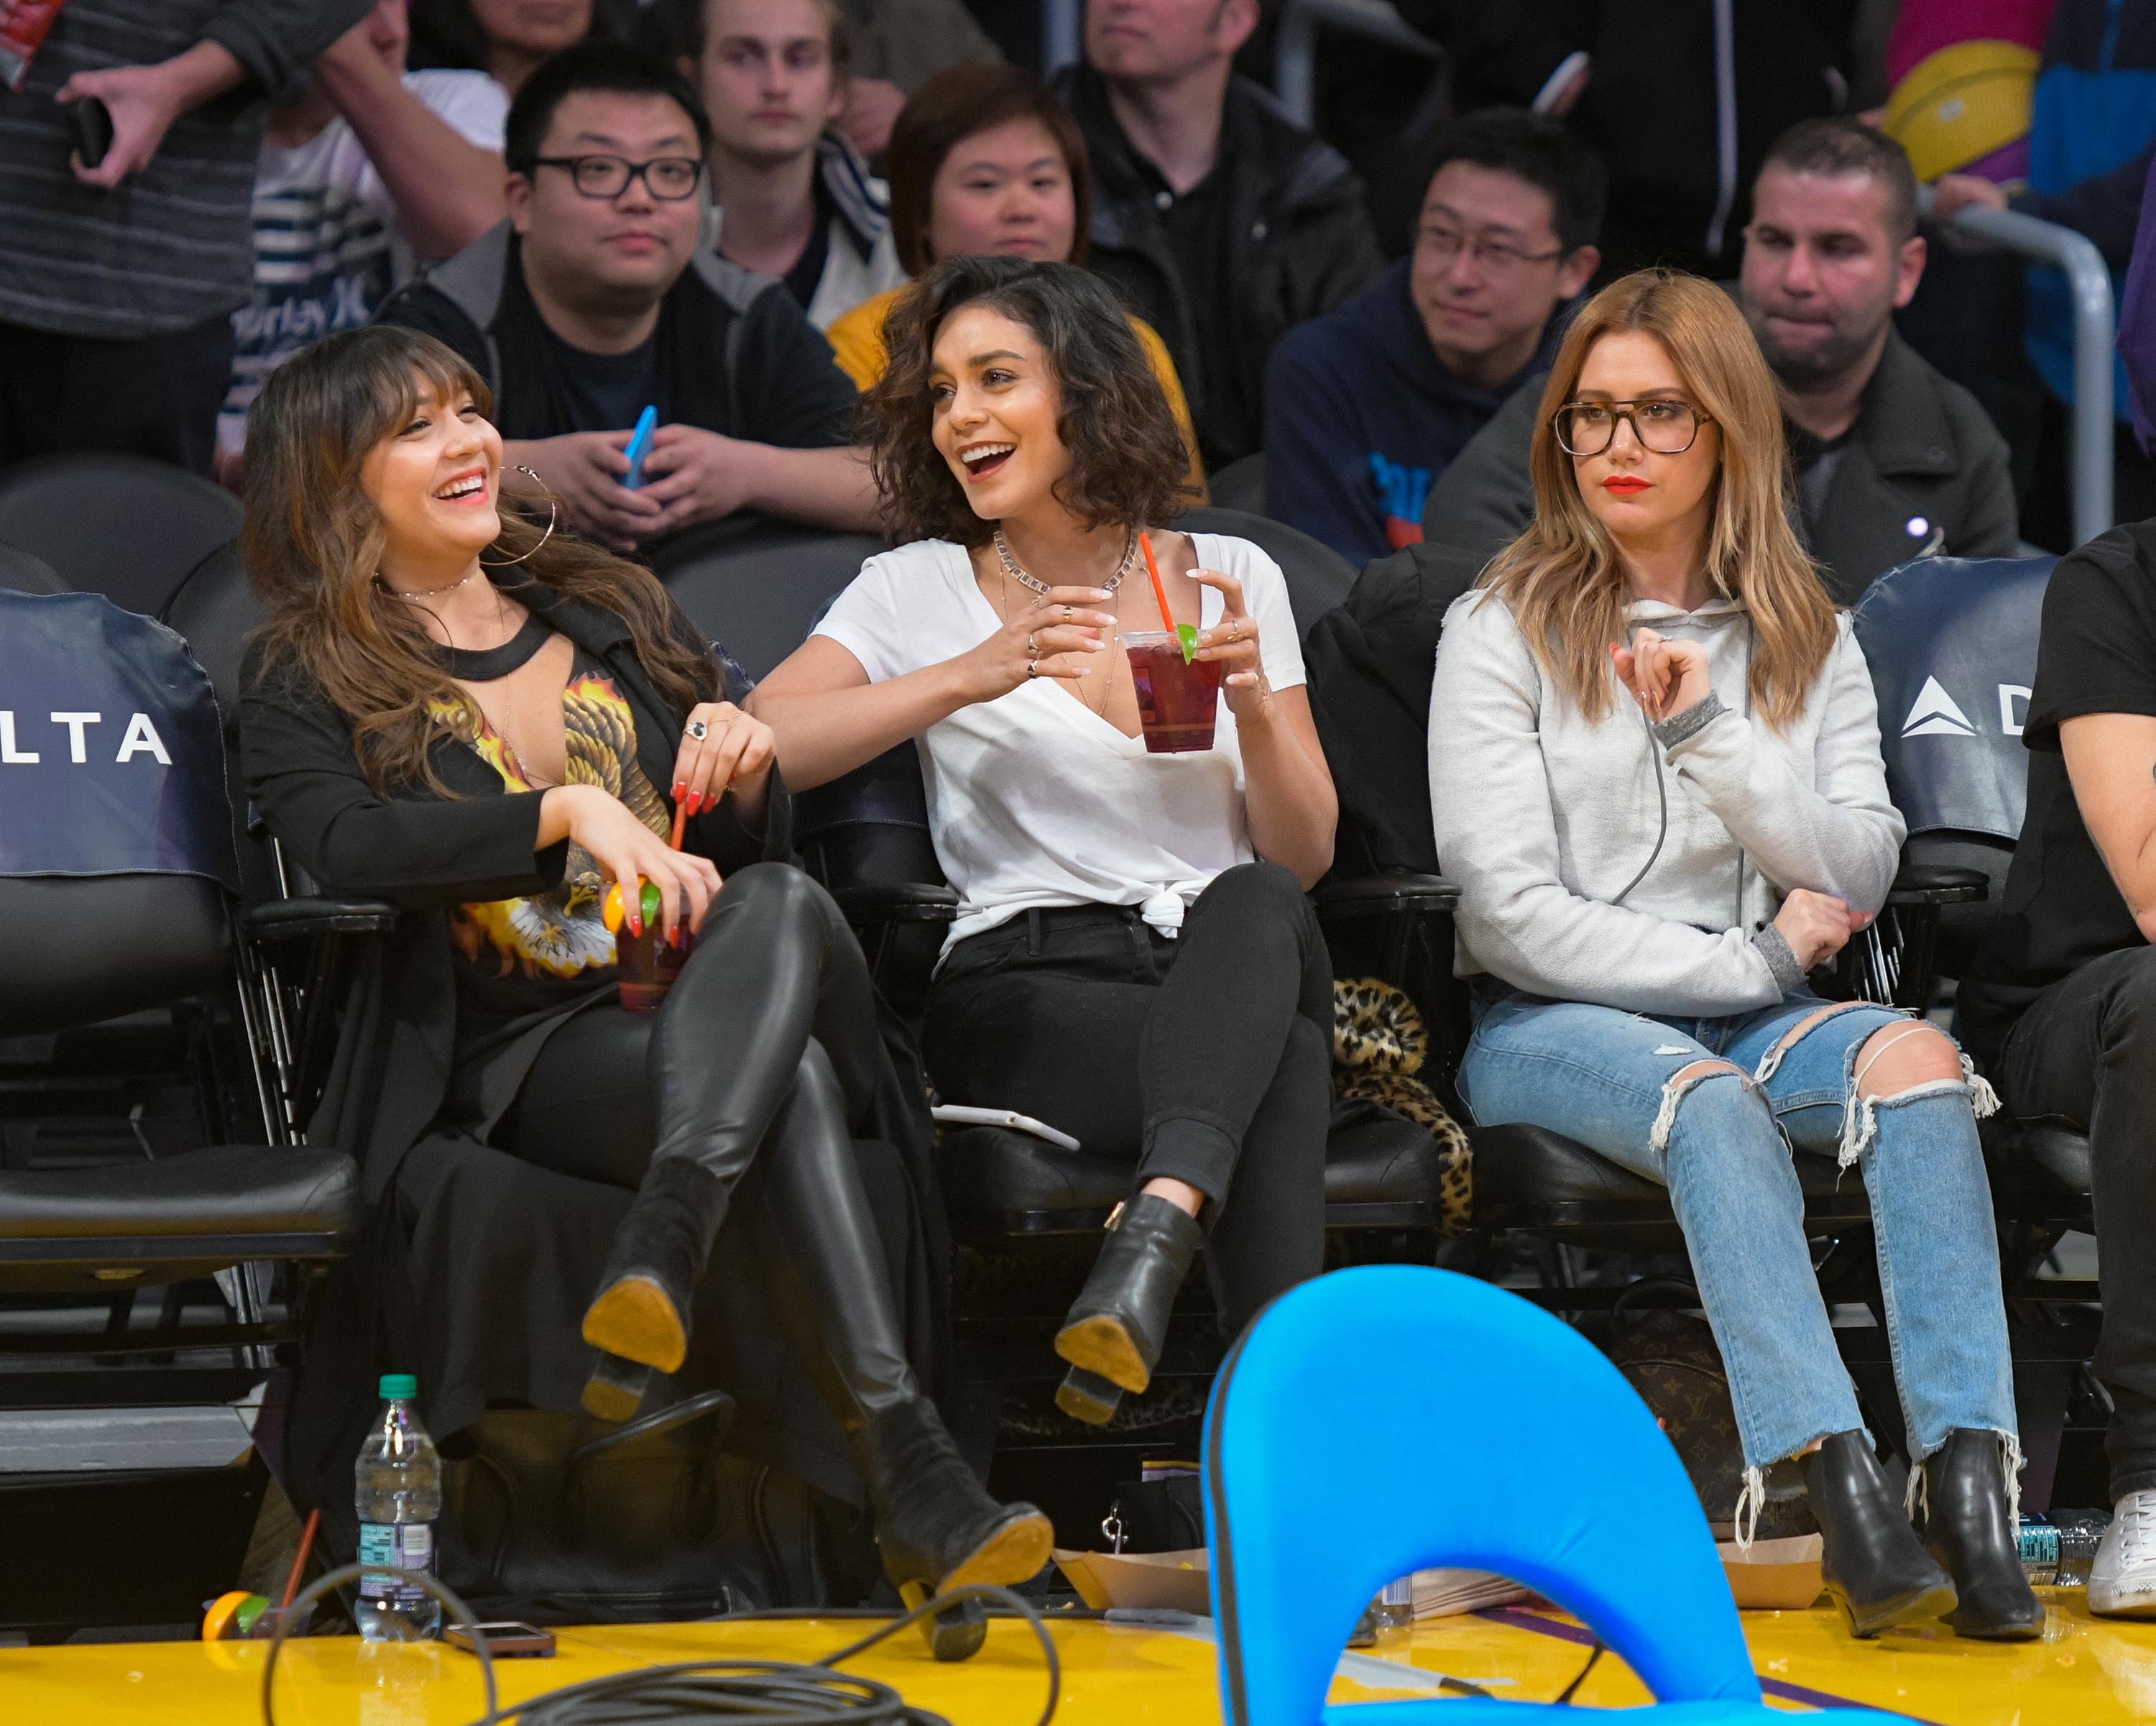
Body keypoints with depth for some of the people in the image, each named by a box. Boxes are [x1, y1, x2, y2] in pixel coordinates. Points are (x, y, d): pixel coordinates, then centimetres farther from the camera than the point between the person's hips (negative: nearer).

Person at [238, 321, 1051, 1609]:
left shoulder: (610, 608, 22)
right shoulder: (309, 680, 8)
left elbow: (756, 851, 23)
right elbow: (347, 846, -15)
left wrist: (747, 772, -1)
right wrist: (568, 809, -25)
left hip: (703, 1001, 4)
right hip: (516, 1058, -4)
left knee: (783, 903, -34)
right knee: (787, 1085, -35)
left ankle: (662, 1251, -54)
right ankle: (909, 1477, -50)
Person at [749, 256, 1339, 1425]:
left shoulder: (1232, 577, 19)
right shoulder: (920, 590, 14)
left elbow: (1304, 857, 15)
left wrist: (1253, 705, -5)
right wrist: (970, 678, -14)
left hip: (1233, 973, 2)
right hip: (1025, 990, -2)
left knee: (1257, 909, -39)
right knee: (1276, 1072, -38)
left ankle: (1159, 1228, -60)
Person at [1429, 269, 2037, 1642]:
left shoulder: (1810, 640, 15)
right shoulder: (1505, 633, 3)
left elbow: (1859, 877, 4)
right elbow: (1516, 911, -6)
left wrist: (1712, 730, -9)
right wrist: (1753, 963, -8)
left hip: (1752, 1013, 3)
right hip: (1551, 1026, -3)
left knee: (1916, 1058, -30)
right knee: (1711, 1099, -36)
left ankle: (1973, 1488, -44)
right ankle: (1842, 1490, -49)